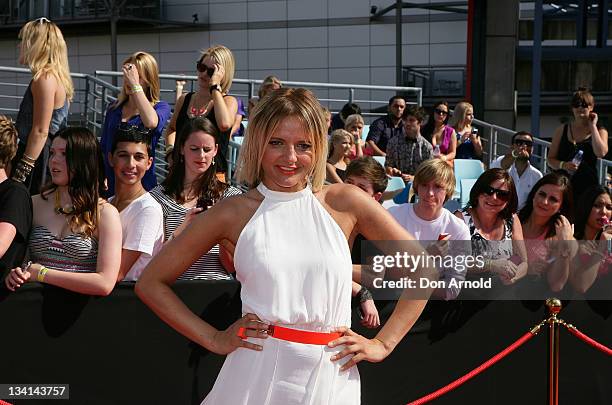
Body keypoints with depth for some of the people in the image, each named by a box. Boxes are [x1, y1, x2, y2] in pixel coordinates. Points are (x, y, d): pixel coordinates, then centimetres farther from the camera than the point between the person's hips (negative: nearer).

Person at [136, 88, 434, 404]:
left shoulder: (344, 203, 0)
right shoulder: (235, 212, 0)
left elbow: (424, 266, 5)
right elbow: (151, 283, 5)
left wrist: (383, 343, 1)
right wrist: (213, 339, -1)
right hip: (255, 377, 0)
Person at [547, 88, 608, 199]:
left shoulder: (599, 131, 10)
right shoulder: (562, 130, 14)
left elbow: (601, 153, -10)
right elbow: (550, 159, 14)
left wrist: (592, 126, -1)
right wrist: (563, 165, -8)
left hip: (588, 185, -1)